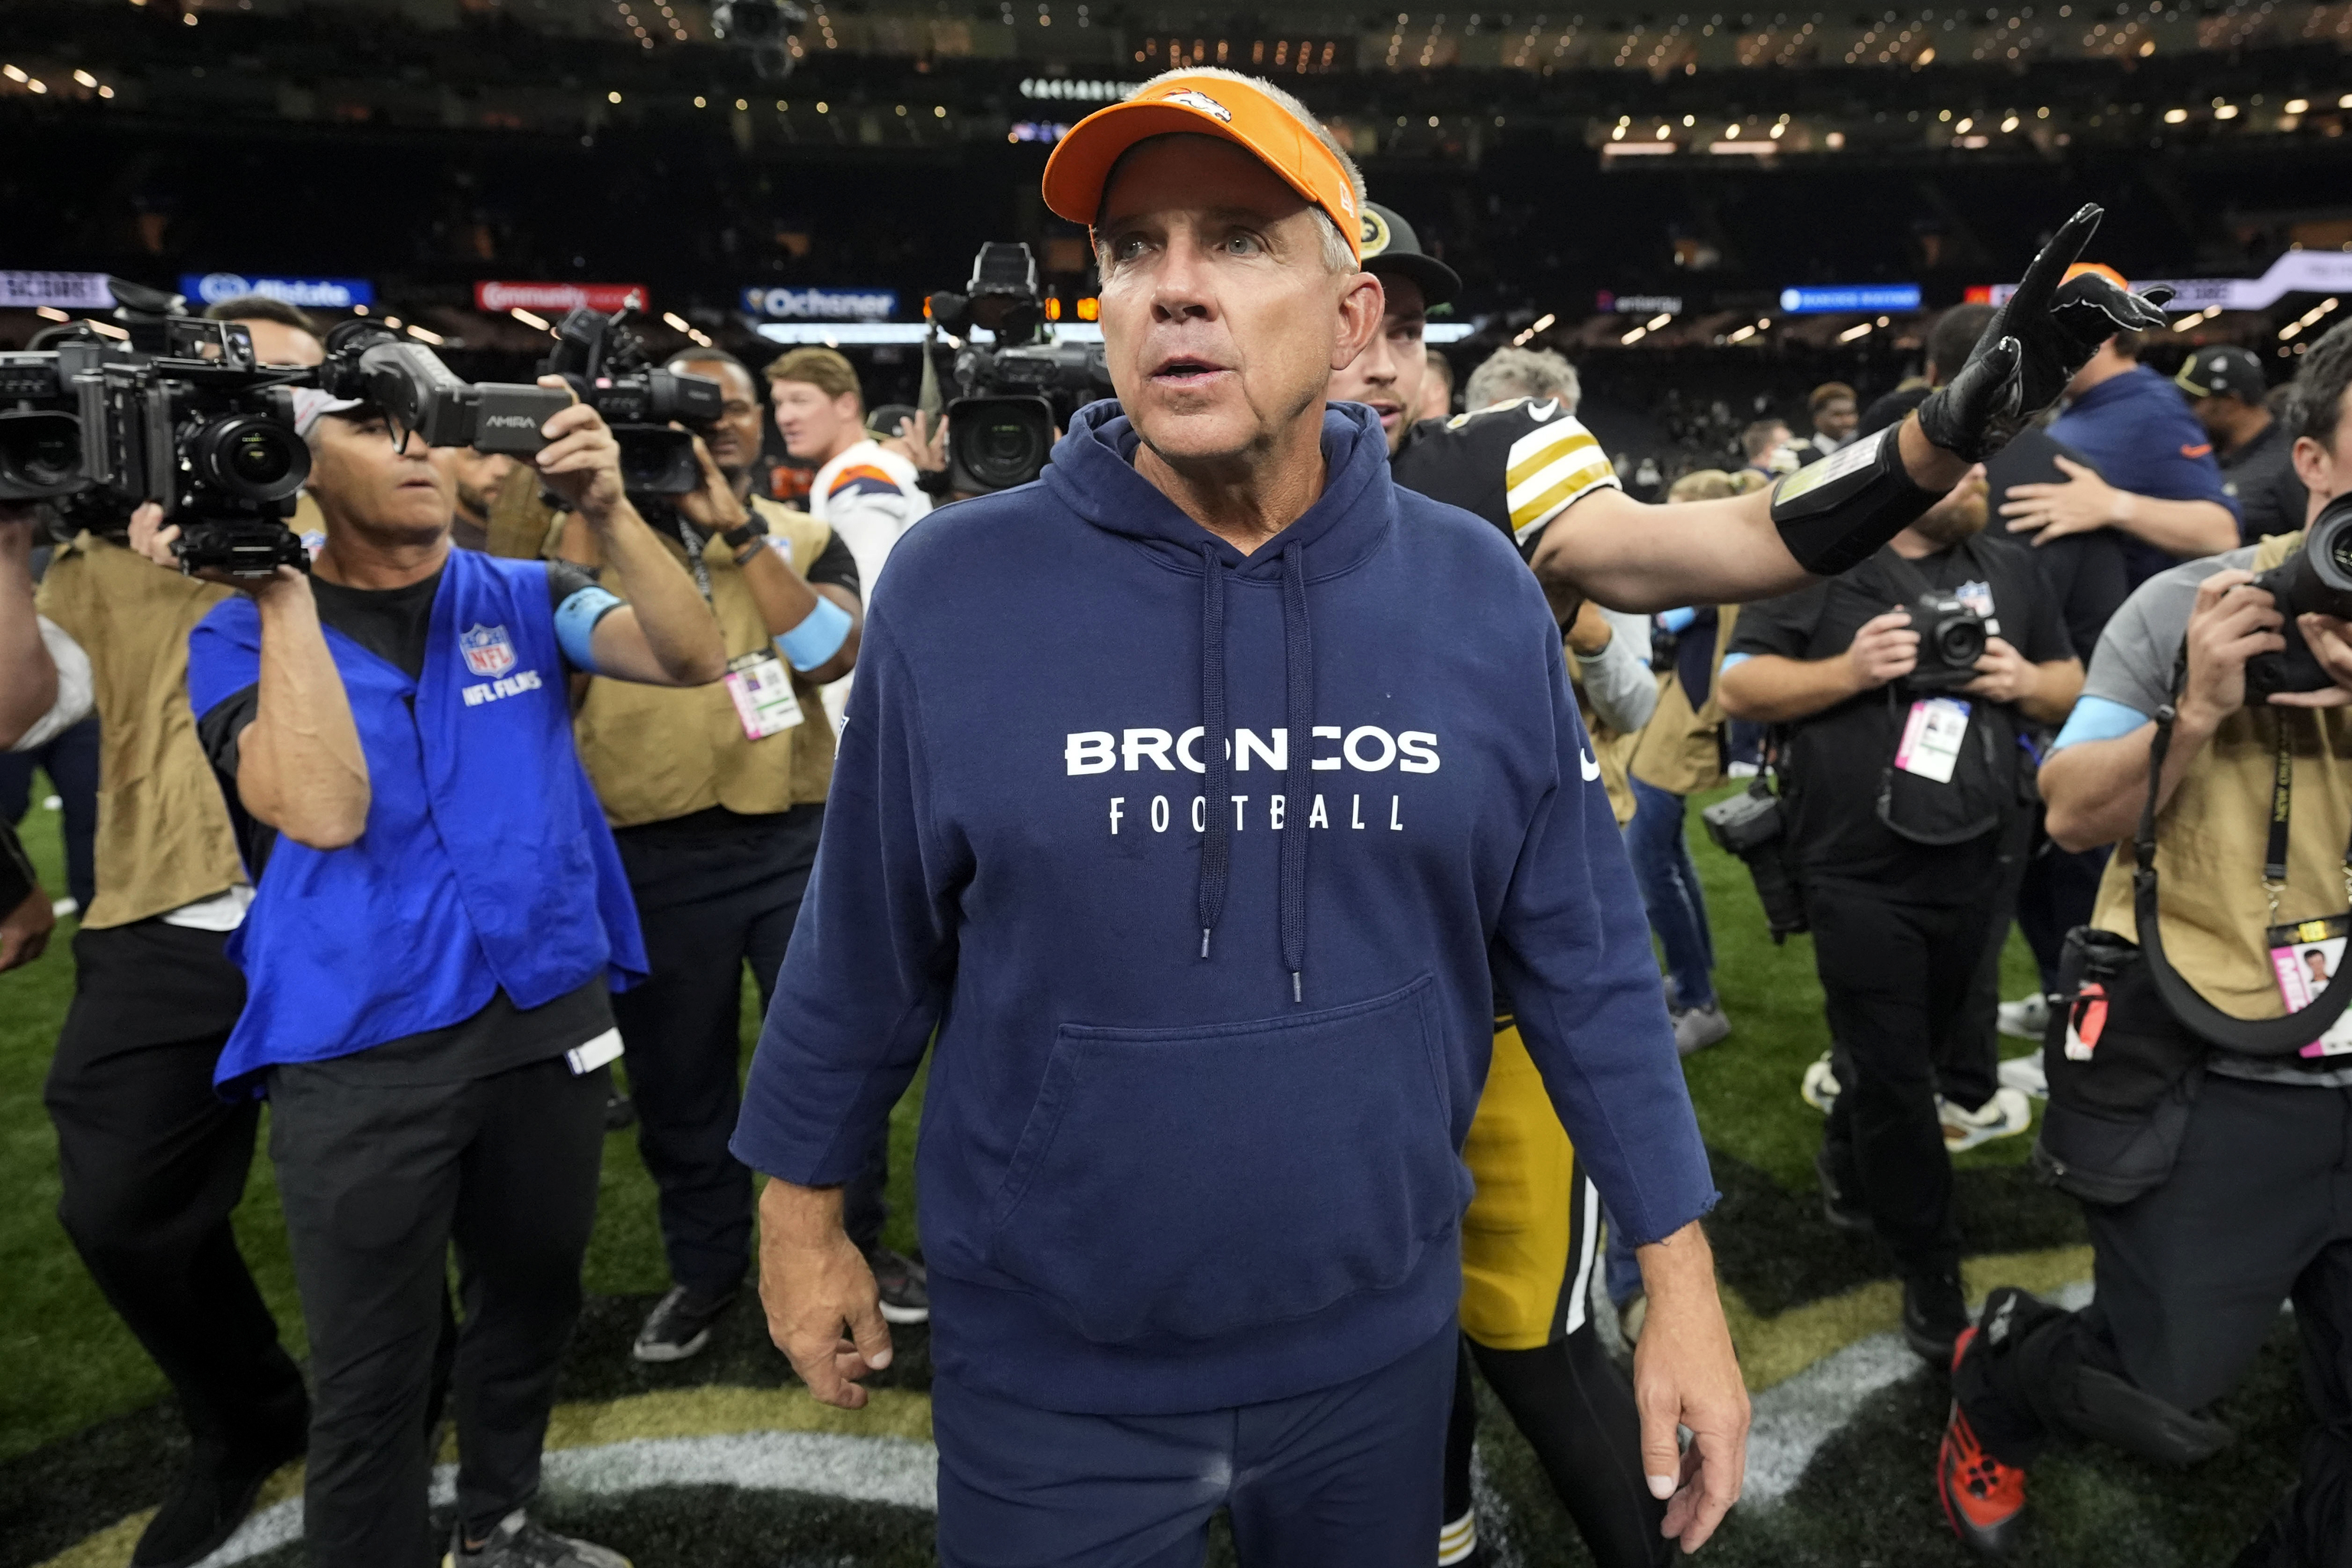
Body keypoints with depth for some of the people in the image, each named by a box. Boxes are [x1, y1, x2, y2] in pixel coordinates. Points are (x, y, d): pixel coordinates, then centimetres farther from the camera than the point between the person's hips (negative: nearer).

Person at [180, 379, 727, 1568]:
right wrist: (280, 588, -19)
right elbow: (323, 810, -21)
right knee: (372, 1375, 9)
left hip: (550, 1019, 3)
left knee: (531, 1299, 21)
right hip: (360, 1059, -3)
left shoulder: (522, 598, 3)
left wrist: (607, 509, -24)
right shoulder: (246, 634, -3)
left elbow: (694, 659, -12)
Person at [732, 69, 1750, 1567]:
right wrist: (803, 1212, 7)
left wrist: (1682, 1283, -1)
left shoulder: (1479, 598, -8)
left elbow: (1581, 957, -3)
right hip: (1050, 1373, -1)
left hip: (1380, 1342, 2)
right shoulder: (954, 589, -14)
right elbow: (865, 948, -4)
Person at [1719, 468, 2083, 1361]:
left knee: (1920, 1049, 21)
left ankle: (1848, 1163, 48)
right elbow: (1736, 687, -8)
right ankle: (1930, 1272, 20)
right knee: (1892, 1077, 3)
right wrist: (1849, 671, -21)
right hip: (1862, 878, -5)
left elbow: (2071, 685, 16)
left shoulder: (2007, 569, 9)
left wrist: (2025, 682, -6)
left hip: (1978, 870, 5)